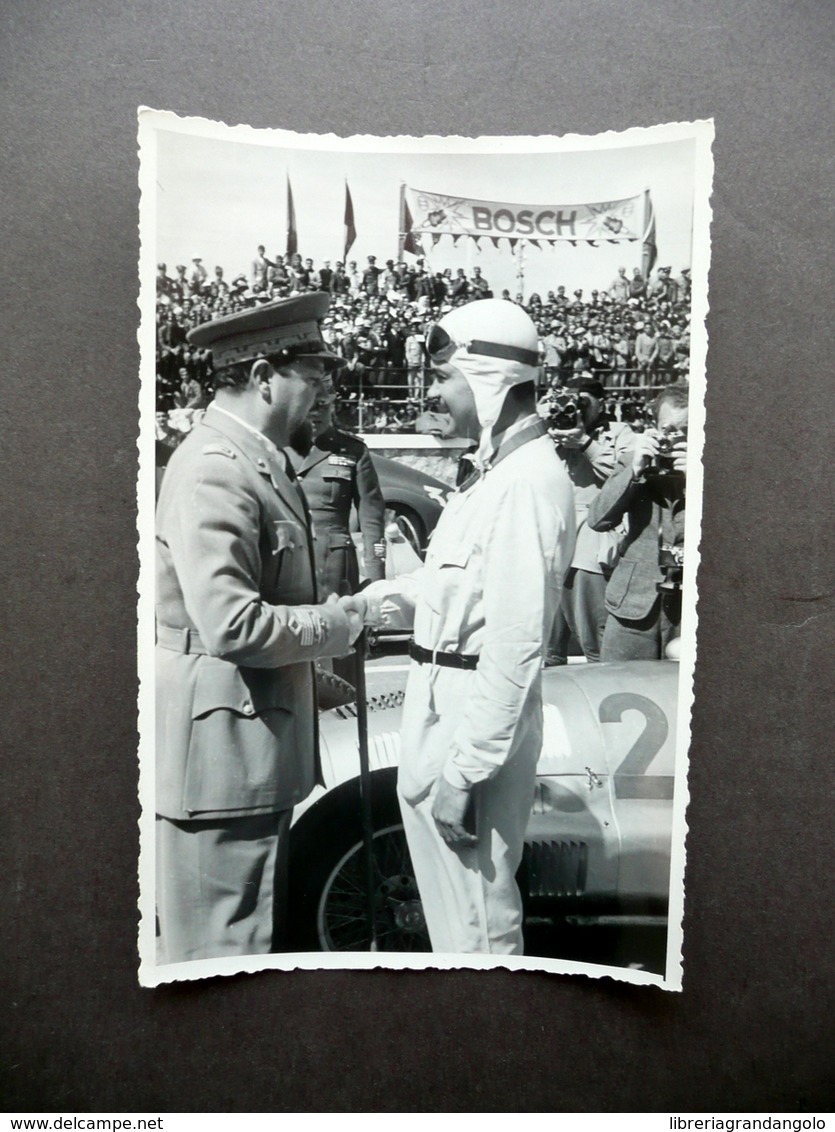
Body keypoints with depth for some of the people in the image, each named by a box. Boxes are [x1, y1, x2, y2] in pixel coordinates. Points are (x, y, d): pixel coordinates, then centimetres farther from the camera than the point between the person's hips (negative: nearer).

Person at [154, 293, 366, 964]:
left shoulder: (259, 458, 11)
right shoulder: (214, 469, -20)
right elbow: (232, 624, -26)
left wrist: (337, 612, 6)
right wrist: (334, 625, -12)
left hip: (257, 741, 10)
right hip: (221, 747, -10)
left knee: (253, 930, 25)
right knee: (224, 941, 7)